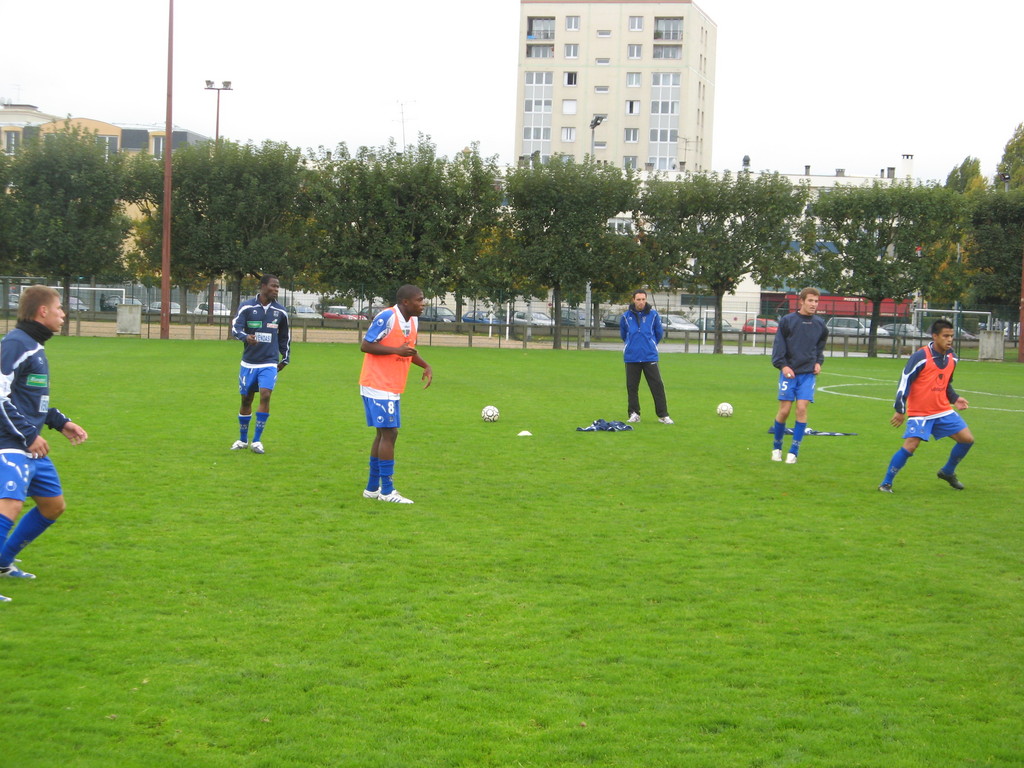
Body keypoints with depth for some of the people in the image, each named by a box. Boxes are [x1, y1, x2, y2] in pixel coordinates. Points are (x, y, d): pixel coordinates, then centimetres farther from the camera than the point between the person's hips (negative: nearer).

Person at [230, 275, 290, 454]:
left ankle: (257, 441, -9)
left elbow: (285, 337, 17)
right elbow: (235, 328, -14)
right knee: (246, 400, 7)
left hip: (270, 363, 0)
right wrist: (246, 337, -35)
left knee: (265, 396, -17)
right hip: (249, 362, 0)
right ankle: (243, 440, 24)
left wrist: (285, 358, 18)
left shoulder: (280, 312, 4)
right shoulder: (246, 307, -3)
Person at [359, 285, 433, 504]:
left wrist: (426, 366, 7)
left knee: (384, 434, 12)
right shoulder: (387, 318, -17)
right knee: (389, 433, -10)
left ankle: (372, 488, 20)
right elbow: (365, 345, -18)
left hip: (392, 388, 9)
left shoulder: (413, 321, 10)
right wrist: (396, 350, -25)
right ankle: (387, 490, -6)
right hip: (378, 386, -9)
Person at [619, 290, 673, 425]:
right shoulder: (626, 316, 2)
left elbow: (659, 333, 13)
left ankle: (663, 415, 2)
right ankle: (634, 414, 14)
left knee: (657, 385, -3)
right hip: (631, 357, 1)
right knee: (632, 387, 4)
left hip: (650, 356, -1)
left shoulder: (653, 315, 0)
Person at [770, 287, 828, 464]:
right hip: (789, 372, -2)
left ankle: (793, 452, -3)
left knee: (802, 409, -9)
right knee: (784, 410, -3)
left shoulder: (819, 324, 8)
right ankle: (776, 447, 16)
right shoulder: (787, 321, -2)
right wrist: (783, 365, -12)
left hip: (808, 374, 2)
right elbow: (779, 345, 0)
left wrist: (818, 362, 7)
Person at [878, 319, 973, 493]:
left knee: (967, 439, 2)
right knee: (909, 447, -18)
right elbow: (905, 381, -14)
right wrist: (900, 410, -14)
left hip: (944, 411, 7)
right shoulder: (920, 357, -16)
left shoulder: (951, 358, 6)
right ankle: (886, 483, -5)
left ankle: (948, 472, 24)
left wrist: (954, 399, 4)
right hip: (920, 413, -7)